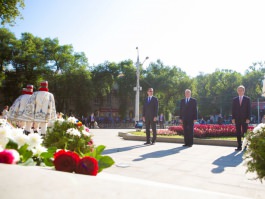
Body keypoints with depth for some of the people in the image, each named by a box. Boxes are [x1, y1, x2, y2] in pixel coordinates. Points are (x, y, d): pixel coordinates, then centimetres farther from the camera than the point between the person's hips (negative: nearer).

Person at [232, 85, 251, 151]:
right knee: (238, 133, 3)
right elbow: (233, 109, 8)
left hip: (245, 119, -2)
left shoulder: (247, 99, 3)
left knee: (245, 133, 0)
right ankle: (239, 146, 7)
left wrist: (248, 118, -9)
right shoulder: (234, 99, 9)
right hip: (237, 119, 2)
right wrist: (233, 118, 0)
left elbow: (249, 109, 0)